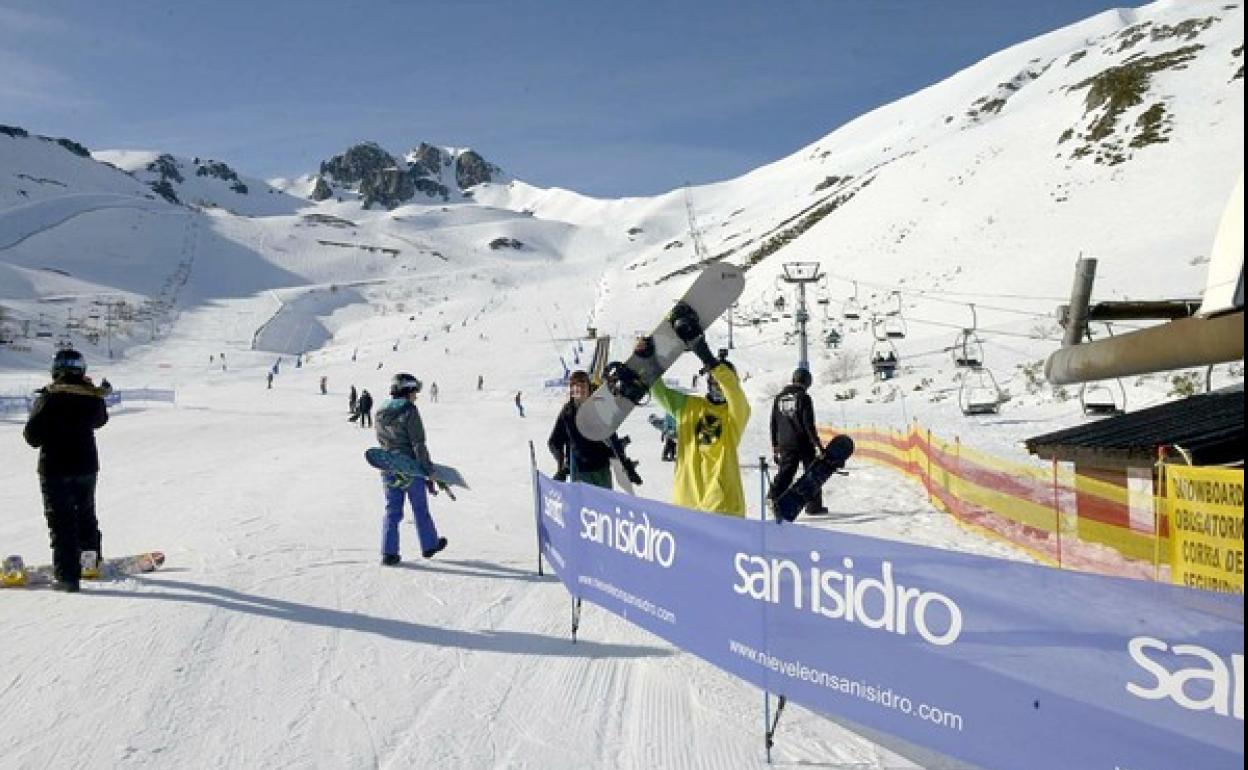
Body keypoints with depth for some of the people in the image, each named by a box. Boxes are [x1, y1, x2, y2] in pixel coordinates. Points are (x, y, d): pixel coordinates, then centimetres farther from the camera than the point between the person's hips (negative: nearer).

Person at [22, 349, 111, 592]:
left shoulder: (48, 398, -14)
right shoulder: (92, 397, -2)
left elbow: (33, 435, -13)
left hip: (55, 469, -4)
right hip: (87, 465, 4)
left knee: (60, 519, -1)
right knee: (85, 512, 23)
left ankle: (67, 574, -5)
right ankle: (90, 556, 36)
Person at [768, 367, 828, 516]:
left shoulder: (779, 398, 8)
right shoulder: (804, 398, -9)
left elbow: (773, 424, 11)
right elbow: (809, 425, -14)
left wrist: (775, 446, 17)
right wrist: (818, 444, -10)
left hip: (785, 444, 4)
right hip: (804, 443, -4)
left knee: (785, 472, 7)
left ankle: (774, 495, -16)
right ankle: (814, 505, 16)